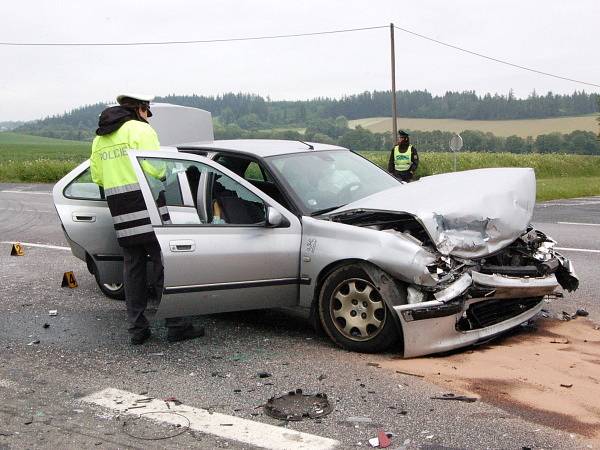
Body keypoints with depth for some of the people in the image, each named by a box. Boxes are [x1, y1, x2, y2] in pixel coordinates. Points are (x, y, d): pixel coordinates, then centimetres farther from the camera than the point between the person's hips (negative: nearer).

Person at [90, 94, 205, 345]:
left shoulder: (99, 138, 18)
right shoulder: (140, 129, -5)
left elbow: (97, 178, 18)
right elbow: (155, 169, -15)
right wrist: (166, 171, 6)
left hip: (121, 215, 7)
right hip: (147, 210, -7)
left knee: (132, 269, 11)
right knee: (164, 267, -1)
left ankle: (137, 329, 14)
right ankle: (176, 326, 1)